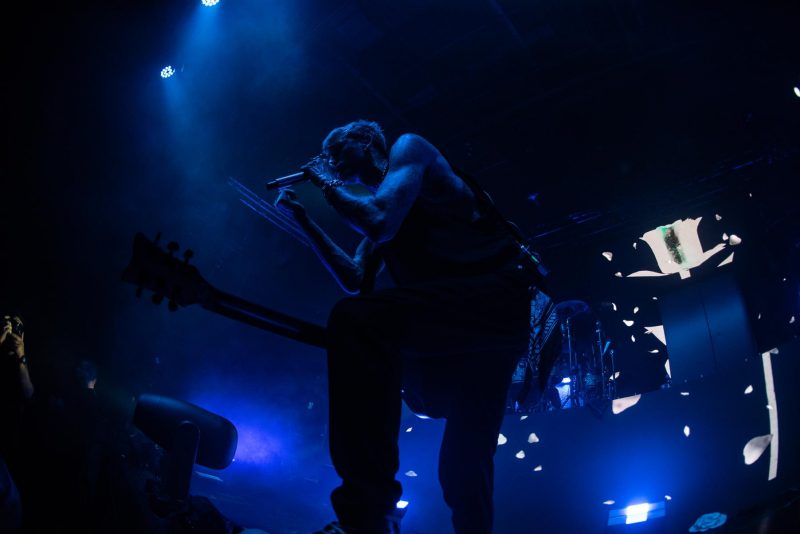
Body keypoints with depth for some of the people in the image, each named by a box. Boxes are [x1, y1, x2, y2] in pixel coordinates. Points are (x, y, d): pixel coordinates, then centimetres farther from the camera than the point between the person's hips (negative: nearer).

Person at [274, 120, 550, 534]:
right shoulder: (377, 203, 27)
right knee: (464, 464, 10)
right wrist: (304, 220, 16)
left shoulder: (409, 148, 5)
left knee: (354, 320, -29)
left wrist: (326, 183, 3)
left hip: (494, 298, -10)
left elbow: (379, 221, -13)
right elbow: (355, 279, 17)